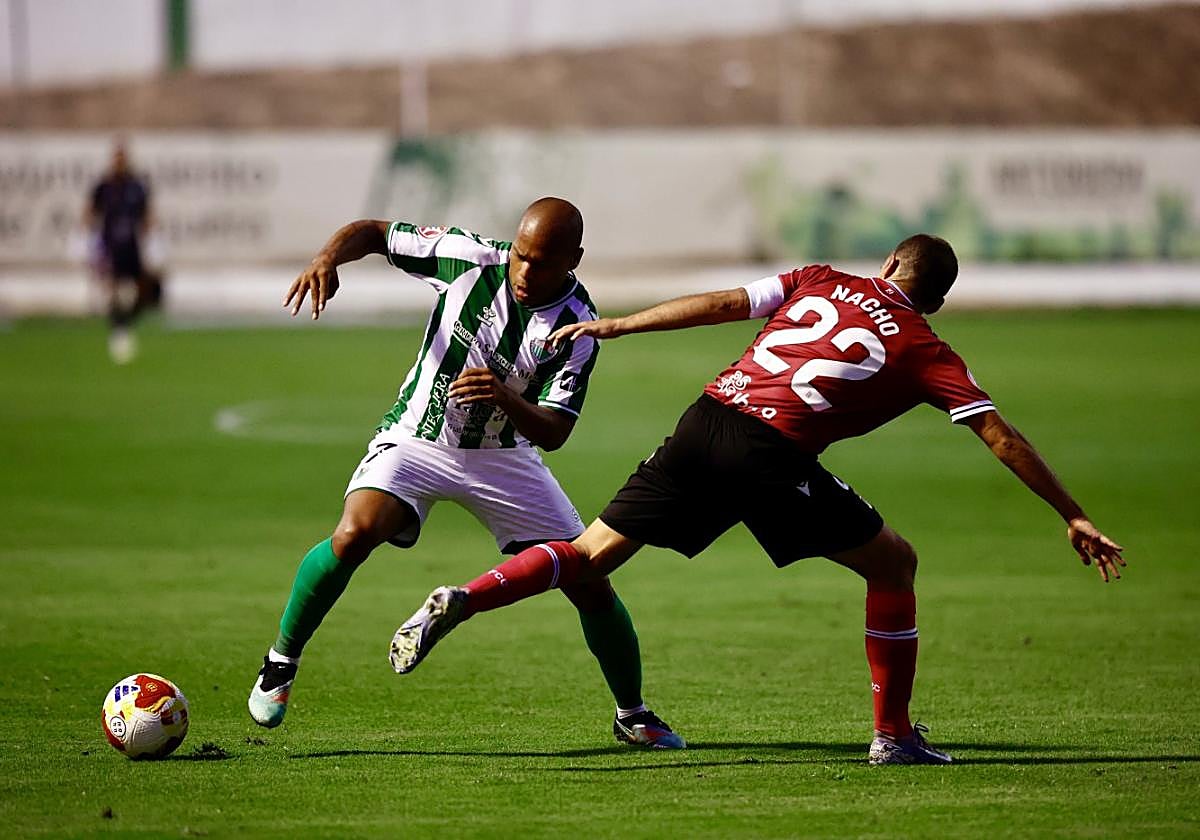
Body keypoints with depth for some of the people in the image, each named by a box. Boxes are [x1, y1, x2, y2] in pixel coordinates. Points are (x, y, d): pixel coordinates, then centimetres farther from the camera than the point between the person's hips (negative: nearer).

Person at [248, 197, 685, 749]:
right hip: (416, 440, -1)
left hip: (504, 455, 1)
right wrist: (328, 258, -26)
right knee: (354, 536, -30)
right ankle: (280, 663, -9)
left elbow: (553, 433, -23)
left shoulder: (576, 328, -18)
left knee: (591, 585, -5)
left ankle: (633, 716, 20)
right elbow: (374, 232, -5)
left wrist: (507, 400, -44)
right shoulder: (470, 257, -17)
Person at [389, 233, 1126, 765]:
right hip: (775, 455, -4)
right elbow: (1000, 436, 8)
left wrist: (618, 326, 19)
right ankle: (894, 734, 14)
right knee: (893, 562, 15)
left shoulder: (823, 282, 21)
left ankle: (461, 602, -10)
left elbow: (723, 304, 15)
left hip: (708, 420, 4)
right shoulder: (927, 354, 12)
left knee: (593, 553, 11)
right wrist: (1073, 518, 12)